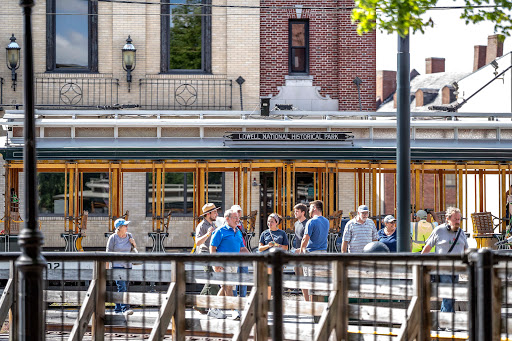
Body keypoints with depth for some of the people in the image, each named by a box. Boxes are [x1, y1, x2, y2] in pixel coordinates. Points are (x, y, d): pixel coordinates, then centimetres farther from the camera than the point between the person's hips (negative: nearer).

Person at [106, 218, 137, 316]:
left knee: (123, 288, 7)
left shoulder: (129, 236, 7)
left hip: (127, 265, 6)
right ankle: (125, 308, -23)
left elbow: (134, 250, 19)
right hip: (117, 265, -6)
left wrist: (134, 244, -3)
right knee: (122, 287, -16)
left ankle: (117, 309, 16)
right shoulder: (113, 238, -8)